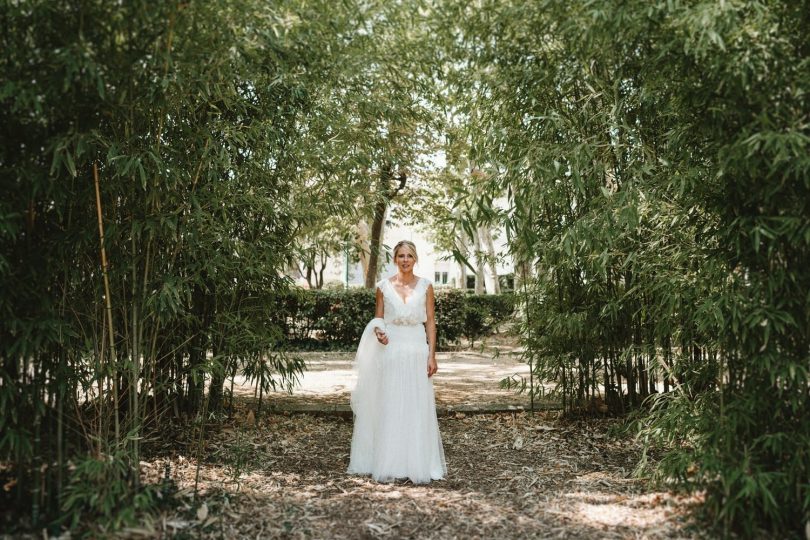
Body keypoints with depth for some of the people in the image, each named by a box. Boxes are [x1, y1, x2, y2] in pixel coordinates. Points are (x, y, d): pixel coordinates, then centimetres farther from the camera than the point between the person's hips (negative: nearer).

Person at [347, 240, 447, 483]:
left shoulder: (425, 286, 4)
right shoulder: (384, 286, 5)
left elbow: (430, 322, 3)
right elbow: (378, 318, 11)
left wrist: (432, 355, -4)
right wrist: (378, 332, -11)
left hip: (417, 349, 0)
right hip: (391, 350, 0)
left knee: (417, 406, 1)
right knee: (389, 406, 2)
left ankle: (418, 465, 11)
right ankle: (388, 464, 11)